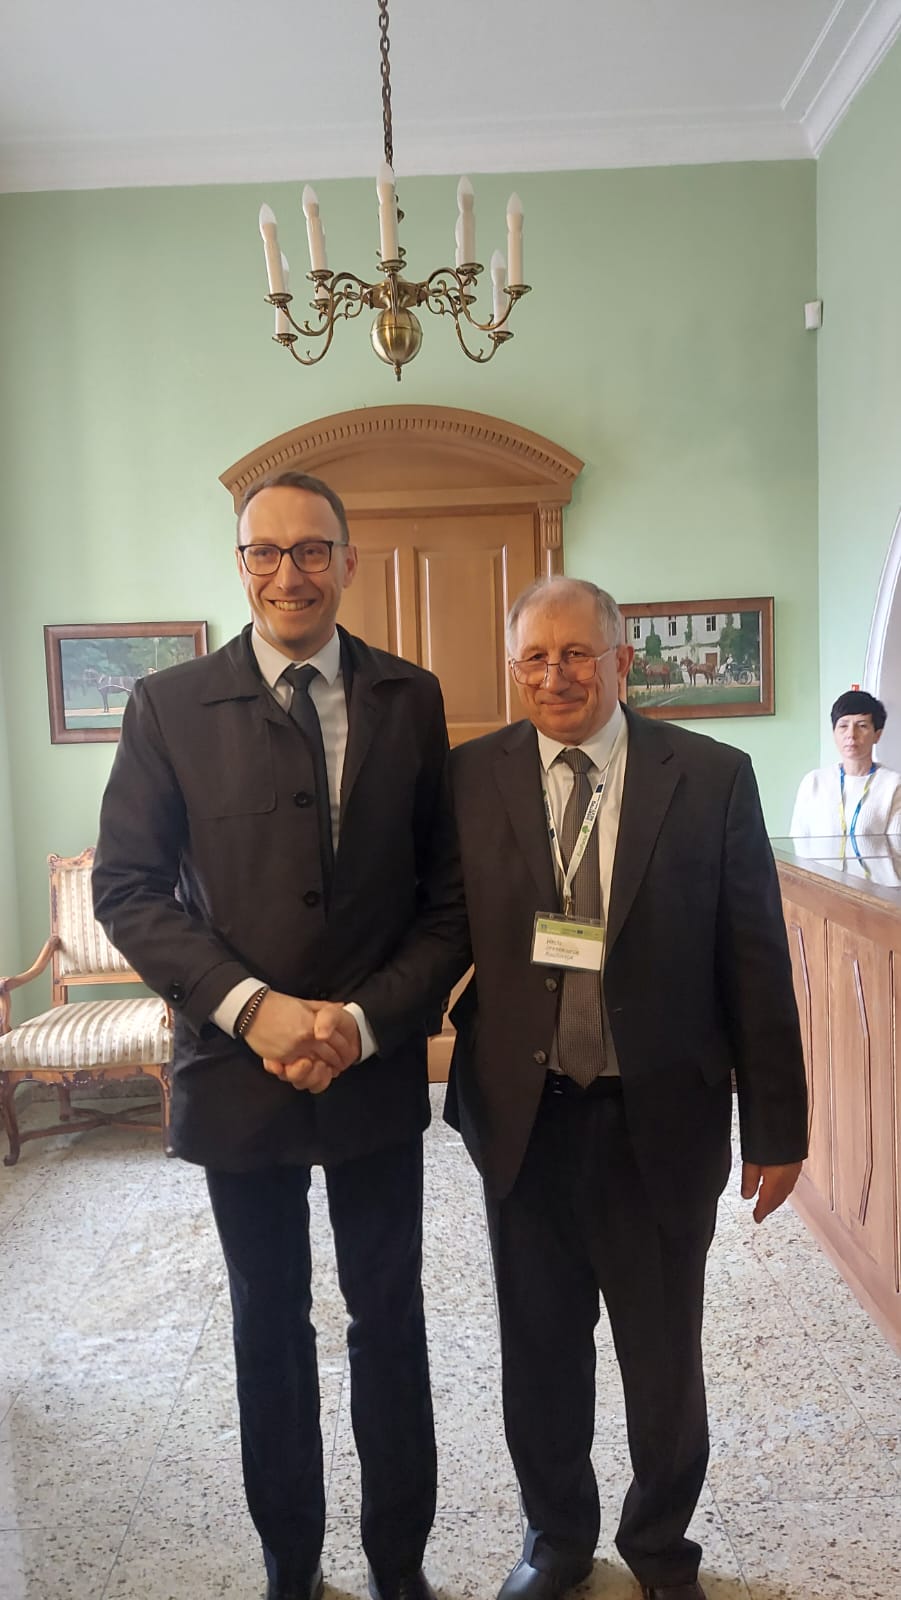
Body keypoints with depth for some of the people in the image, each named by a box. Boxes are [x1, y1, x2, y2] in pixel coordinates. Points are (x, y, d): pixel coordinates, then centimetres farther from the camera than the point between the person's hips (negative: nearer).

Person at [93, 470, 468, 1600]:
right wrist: (252, 1007, -17)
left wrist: (364, 1019, -14)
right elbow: (127, 886, -6)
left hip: (379, 1069, 1)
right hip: (237, 1069, 0)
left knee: (389, 1319, 15)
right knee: (270, 1326, 18)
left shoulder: (411, 700, -1)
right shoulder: (170, 705, -4)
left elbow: (451, 893, -2)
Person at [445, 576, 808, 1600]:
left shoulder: (713, 778, -7)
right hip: (523, 1118, 1)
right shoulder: (470, 777, -4)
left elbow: (756, 961, -4)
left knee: (665, 1354, 19)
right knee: (540, 1350, 19)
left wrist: (776, 1128, -3)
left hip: (662, 1119, 0)